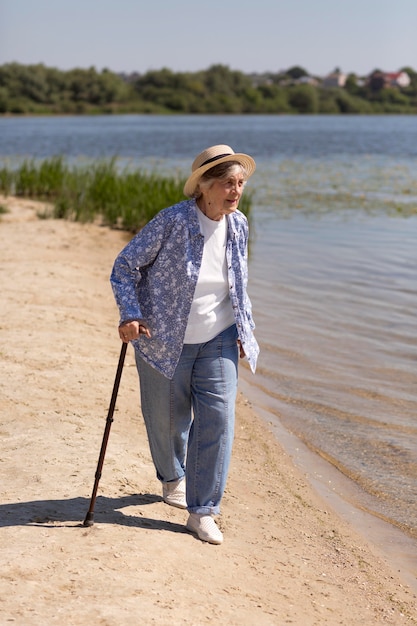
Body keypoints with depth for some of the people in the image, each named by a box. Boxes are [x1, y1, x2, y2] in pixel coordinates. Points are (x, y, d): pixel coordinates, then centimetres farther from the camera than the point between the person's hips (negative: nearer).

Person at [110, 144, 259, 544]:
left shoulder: (238, 226, 0)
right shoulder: (172, 221, -18)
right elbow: (125, 266, -12)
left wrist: (245, 331, 9)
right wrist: (130, 316, -25)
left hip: (218, 340, 4)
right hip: (165, 340, -3)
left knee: (218, 418, -8)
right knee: (166, 420, 11)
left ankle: (202, 511, 2)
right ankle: (172, 478, 44)